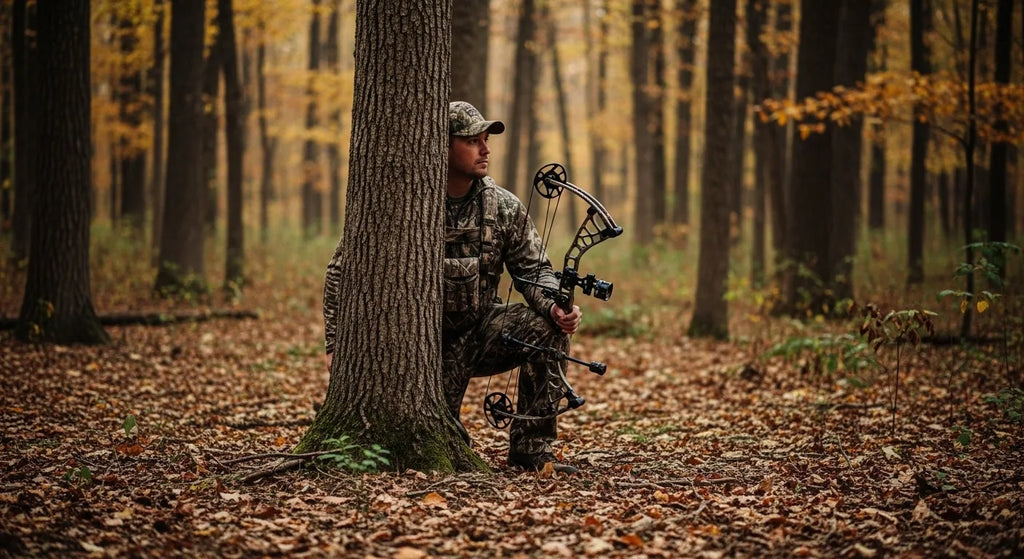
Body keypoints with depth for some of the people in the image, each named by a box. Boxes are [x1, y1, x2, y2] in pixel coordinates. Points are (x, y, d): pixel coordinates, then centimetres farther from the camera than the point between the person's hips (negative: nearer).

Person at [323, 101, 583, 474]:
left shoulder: (505, 208, -4)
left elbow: (534, 270, 0)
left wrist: (555, 307, -24)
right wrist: (339, 345, -17)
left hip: (483, 329, 3)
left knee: (545, 329, -24)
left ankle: (531, 449, -14)